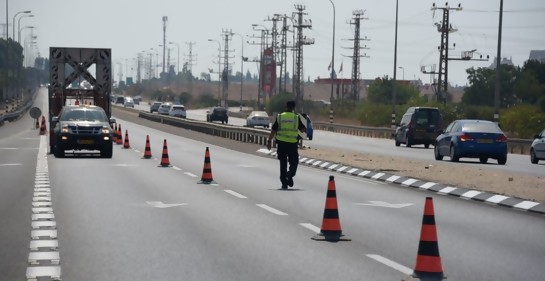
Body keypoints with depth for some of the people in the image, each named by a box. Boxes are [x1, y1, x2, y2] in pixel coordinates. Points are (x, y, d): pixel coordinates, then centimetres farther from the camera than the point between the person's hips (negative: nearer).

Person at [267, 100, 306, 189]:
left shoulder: (280, 117, 3)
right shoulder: (296, 117, 0)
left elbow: (273, 130, 1)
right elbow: (302, 129, 2)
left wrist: (269, 141, 7)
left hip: (281, 142, 2)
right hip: (293, 143, -2)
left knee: (283, 163, 10)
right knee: (294, 162, 9)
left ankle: (284, 182, 11)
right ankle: (290, 175, -20)